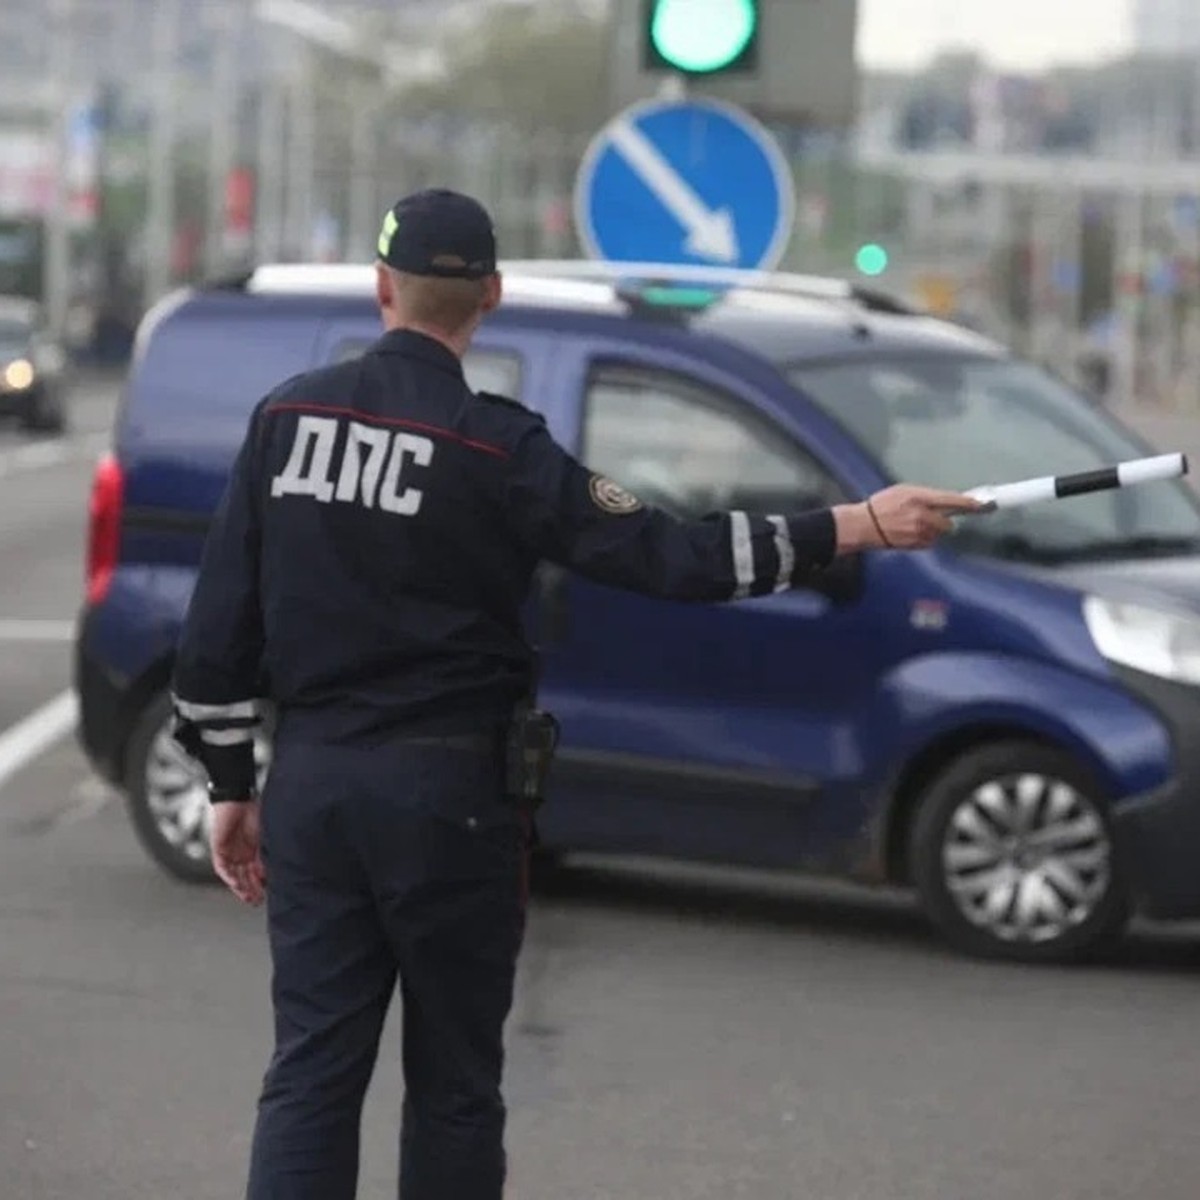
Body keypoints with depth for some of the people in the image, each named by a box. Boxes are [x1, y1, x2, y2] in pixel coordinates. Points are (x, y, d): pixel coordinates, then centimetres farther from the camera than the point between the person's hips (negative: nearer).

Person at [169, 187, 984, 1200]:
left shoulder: (285, 416, 2)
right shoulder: (496, 446, -11)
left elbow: (222, 615, 4)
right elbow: (662, 556, -15)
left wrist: (232, 783, 14)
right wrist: (859, 527, -13)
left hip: (309, 779, 4)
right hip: (445, 787, -3)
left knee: (312, 1069, 4)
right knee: (452, 1076, 8)